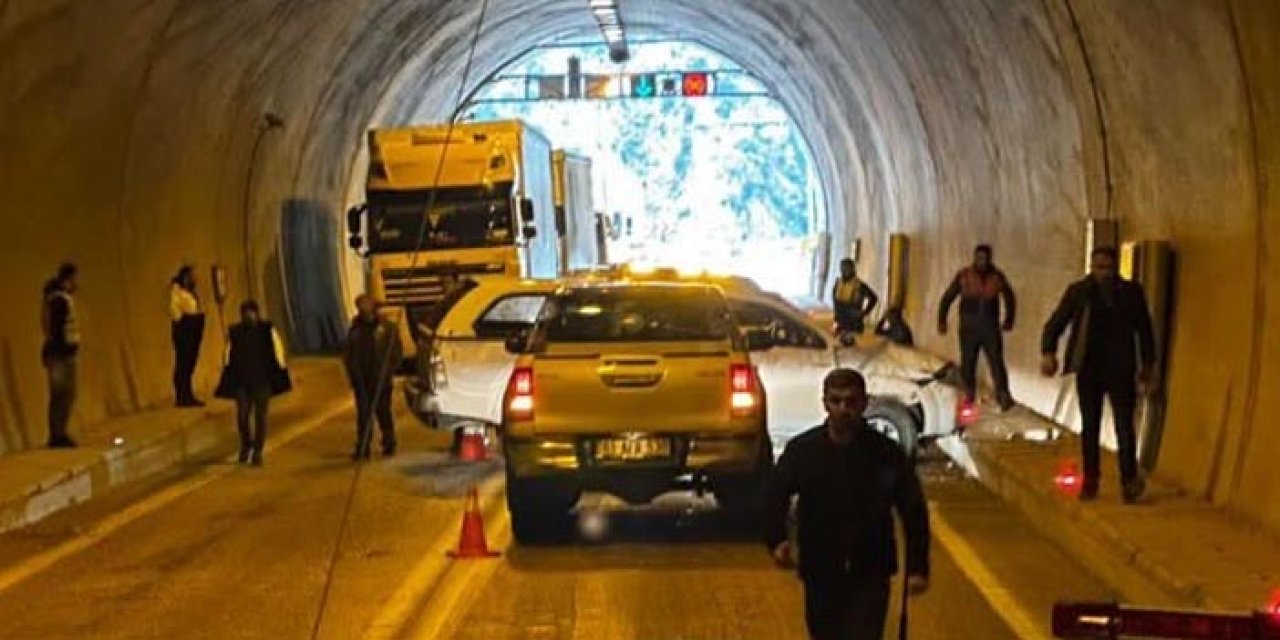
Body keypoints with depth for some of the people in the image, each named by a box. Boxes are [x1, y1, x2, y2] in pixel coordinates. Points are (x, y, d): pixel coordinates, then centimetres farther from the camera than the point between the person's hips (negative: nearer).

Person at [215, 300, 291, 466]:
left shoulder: (268, 330, -4)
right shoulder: (234, 332, 1)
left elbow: (278, 352, 0)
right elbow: (229, 356, 7)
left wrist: (280, 375, -2)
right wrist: (227, 379, 6)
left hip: (263, 380, -1)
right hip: (242, 381, 1)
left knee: (260, 416, 2)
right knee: (242, 415, -4)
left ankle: (257, 452, 11)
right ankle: (245, 446, 22)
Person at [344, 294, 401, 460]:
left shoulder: (387, 327, -2)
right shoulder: (355, 329, 10)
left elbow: (395, 352, -1)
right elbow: (348, 354, 15)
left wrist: (387, 371, -8)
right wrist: (352, 375, 6)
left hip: (380, 378, -3)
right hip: (361, 379, 3)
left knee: (383, 412, 2)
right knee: (363, 413, 2)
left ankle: (389, 444, 17)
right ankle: (362, 448, 2)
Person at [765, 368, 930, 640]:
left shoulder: (887, 453, -8)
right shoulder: (802, 449, -5)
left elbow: (913, 511, -3)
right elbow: (775, 495, 2)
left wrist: (917, 567, -7)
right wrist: (777, 540, -15)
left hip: (870, 575, -2)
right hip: (820, 573, 2)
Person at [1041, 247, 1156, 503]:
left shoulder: (1131, 292, 3)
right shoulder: (1078, 292, 1)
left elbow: (1144, 329, 9)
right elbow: (1055, 324, -1)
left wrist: (1148, 364, 8)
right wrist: (1048, 352, -16)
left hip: (1121, 370, -1)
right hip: (1088, 370, 1)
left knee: (1125, 427, -6)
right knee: (1089, 426, 7)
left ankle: (1130, 482, -2)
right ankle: (1090, 480, 15)